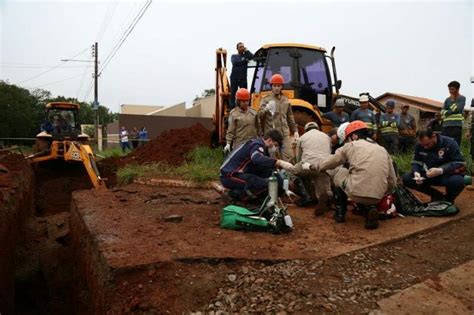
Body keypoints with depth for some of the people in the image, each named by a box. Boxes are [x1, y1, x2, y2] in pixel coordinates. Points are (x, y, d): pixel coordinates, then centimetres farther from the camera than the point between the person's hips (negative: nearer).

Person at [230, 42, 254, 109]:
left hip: (243, 78, 0)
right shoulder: (234, 56, 14)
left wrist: (246, 51, 1)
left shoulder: (246, 55, 14)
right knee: (233, 93, 0)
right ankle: (232, 108, 4)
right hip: (234, 78, 0)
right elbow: (235, 62, -7)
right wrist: (243, 61, -5)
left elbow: (252, 57, -7)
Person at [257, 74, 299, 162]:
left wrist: (295, 131, 16)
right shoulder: (266, 100, 2)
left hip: (285, 134, 3)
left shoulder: (285, 100, 14)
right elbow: (259, 115, -10)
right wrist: (265, 109, -30)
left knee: (289, 157, -3)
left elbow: (290, 118, 21)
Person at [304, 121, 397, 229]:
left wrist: (311, 166, 32)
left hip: (357, 192, -4)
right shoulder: (383, 150, 19)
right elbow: (392, 182, 15)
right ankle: (370, 209, 8)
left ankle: (340, 213, 25)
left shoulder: (352, 146, 7)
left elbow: (330, 161, 16)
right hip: (377, 197, 5)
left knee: (339, 173, 25)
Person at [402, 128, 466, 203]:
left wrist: (440, 171, -37)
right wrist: (416, 173, -23)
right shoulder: (419, 145, -5)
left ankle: (449, 199, 0)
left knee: (457, 181, -40)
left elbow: (460, 164, -22)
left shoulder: (449, 143, -17)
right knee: (406, 178, -17)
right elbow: (416, 162, 2)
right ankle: (437, 195, 4)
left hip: (447, 174, -4)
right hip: (429, 175, 4)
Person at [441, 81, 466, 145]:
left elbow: (456, 109, -9)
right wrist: (451, 112, -8)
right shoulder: (447, 99, 16)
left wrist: (452, 100, -2)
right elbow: (442, 111, 9)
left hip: (456, 125, -5)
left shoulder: (462, 98, 3)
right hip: (446, 125, 5)